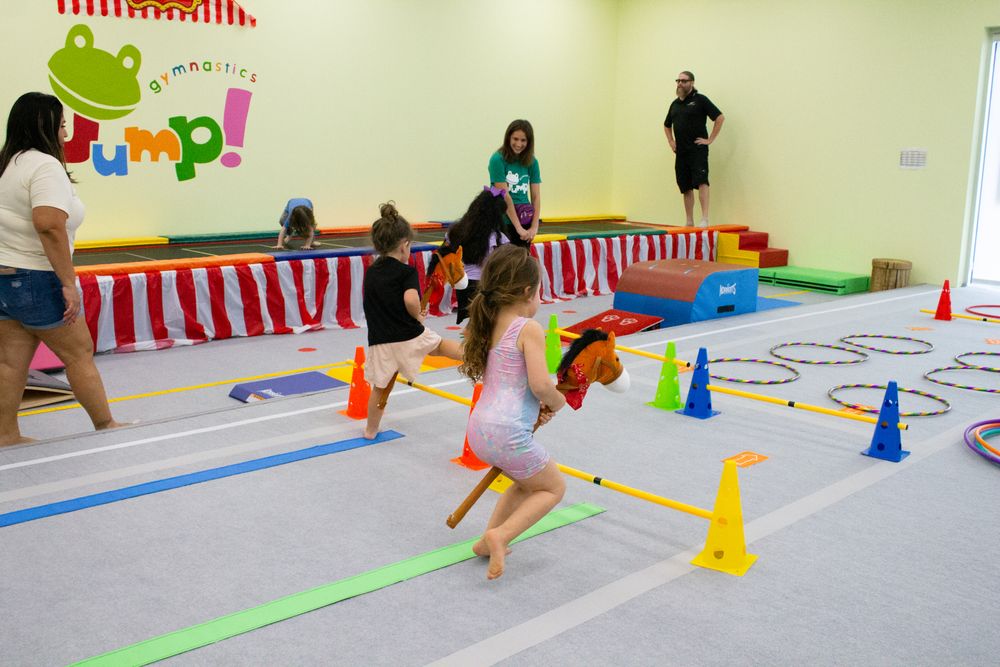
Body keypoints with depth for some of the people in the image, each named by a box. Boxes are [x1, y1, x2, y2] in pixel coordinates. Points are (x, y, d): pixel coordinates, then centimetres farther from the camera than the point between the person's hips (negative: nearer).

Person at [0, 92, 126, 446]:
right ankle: (106, 426, 16)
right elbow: (49, 225, -28)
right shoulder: (45, 165, -15)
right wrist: (68, 282, -24)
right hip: (36, 281, -8)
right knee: (79, 354, 5)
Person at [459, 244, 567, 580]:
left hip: (479, 429, 8)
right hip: (508, 434, -8)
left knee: (527, 482, 31)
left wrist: (537, 407, 12)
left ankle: (489, 540, 30)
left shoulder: (489, 324, 12)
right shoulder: (529, 329, -12)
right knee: (554, 487, 15)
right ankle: (500, 536, 0)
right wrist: (557, 402, 0)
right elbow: (540, 384, -21)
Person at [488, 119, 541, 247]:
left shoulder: (532, 162, 6)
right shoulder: (497, 160, -9)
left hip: (525, 222, 4)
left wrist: (534, 227, -8)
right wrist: (519, 227, -16)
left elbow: (536, 196, 3)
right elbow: (505, 196, -13)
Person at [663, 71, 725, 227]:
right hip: (681, 151, 6)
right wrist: (671, 141, 18)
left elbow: (720, 117, -8)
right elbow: (667, 125, 33)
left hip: (698, 150, -6)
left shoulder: (700, 100, -3)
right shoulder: (675, 104, 16)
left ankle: (705, 219, -24)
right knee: (686, 187, 7)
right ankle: (689, 222, 13)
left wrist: (710, 139, -11)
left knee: (701, 181, -19)